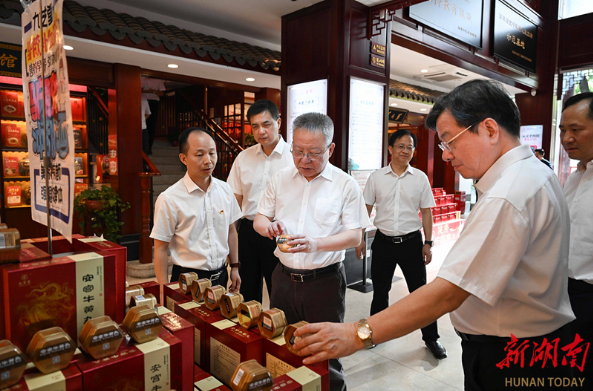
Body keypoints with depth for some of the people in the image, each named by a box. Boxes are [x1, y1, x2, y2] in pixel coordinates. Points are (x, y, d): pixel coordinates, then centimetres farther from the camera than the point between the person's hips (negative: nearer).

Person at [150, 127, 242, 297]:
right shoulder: (169, 199, -15)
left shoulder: (225, 190, 0)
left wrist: (235, 267, 10)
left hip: (221, 276, 5)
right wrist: (165, 292, -11)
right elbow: (160, 248, -10)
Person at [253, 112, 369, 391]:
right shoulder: (280, 179, 5)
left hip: (324, 281, -3)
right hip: (284, 278, 4)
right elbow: (259, 219, 11)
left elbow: (354, 236, -10)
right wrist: (268, 226, -14)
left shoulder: (345, 185, -6)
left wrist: (316, 244, -26)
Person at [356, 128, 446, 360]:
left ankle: (431, 338, 23)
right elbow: (366, 209, 4)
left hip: (411, 242, 0)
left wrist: (428, 243, -1)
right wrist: (360, 239, 1)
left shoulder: (420, 178, 1)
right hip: (383, 242, 1)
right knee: (380, 290, 13)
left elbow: (426, 212, 4)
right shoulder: (376, 177, 1)